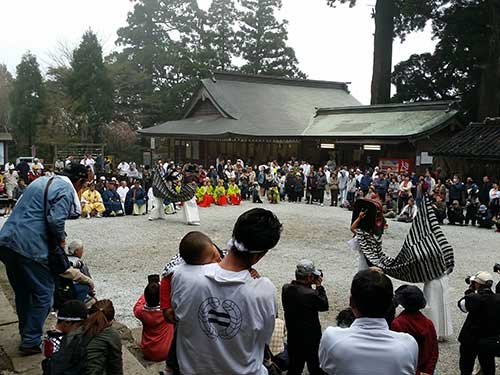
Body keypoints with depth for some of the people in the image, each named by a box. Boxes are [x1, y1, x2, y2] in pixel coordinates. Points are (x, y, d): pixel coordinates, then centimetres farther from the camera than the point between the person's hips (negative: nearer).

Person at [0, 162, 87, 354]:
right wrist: (61, 239, -1)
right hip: (31, 247, -9)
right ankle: (31, 342, 10)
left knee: (22, 292, 20)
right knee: (43, 294, 6)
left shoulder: (41, 181, 20)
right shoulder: (66, 189, -7)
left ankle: (26, 334, 32)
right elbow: (55, 219, -20)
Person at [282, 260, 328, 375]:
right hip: (310, 338, -5)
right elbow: (324, 305, -11)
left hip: (292, 336, 5)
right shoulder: (311, 294, -29)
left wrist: (309, 285, -3)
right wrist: (319, 286, -8)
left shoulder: (285, 288, -11)